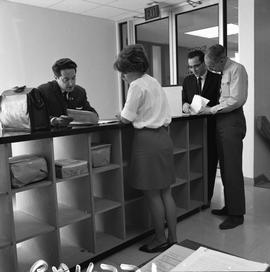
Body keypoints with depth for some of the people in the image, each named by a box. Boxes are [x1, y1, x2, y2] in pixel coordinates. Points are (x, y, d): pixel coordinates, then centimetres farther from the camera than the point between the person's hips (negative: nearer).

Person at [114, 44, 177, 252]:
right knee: (166, 192, 14)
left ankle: (161, 239, 18)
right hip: (164, 136, 9)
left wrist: (120, 115, 12)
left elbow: (126, 119, -9)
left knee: (152, 194, 4)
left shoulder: (137, 85, -11)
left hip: (147, 139, -9)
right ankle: (173, 238, 23)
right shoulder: (154, 81, 15)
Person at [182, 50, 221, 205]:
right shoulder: (187, 81, 11)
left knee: (210, 162, 4)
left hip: (211, 127, -3)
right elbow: (184, 100, 11)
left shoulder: (217, 79, -2)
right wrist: (185, 105, -13)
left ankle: (207, 198, 16)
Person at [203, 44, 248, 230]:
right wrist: (211, 108, 4)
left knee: (233, 169, -4)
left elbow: (236, 100, -18)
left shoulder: (237, 69, -9)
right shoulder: (224, 72, 17)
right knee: (225, 168, 13)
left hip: (232, 121, -9)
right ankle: (229, 206, 25)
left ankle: (237, 214, 6)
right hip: (223, 122, 9)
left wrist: (212, 110, -13)